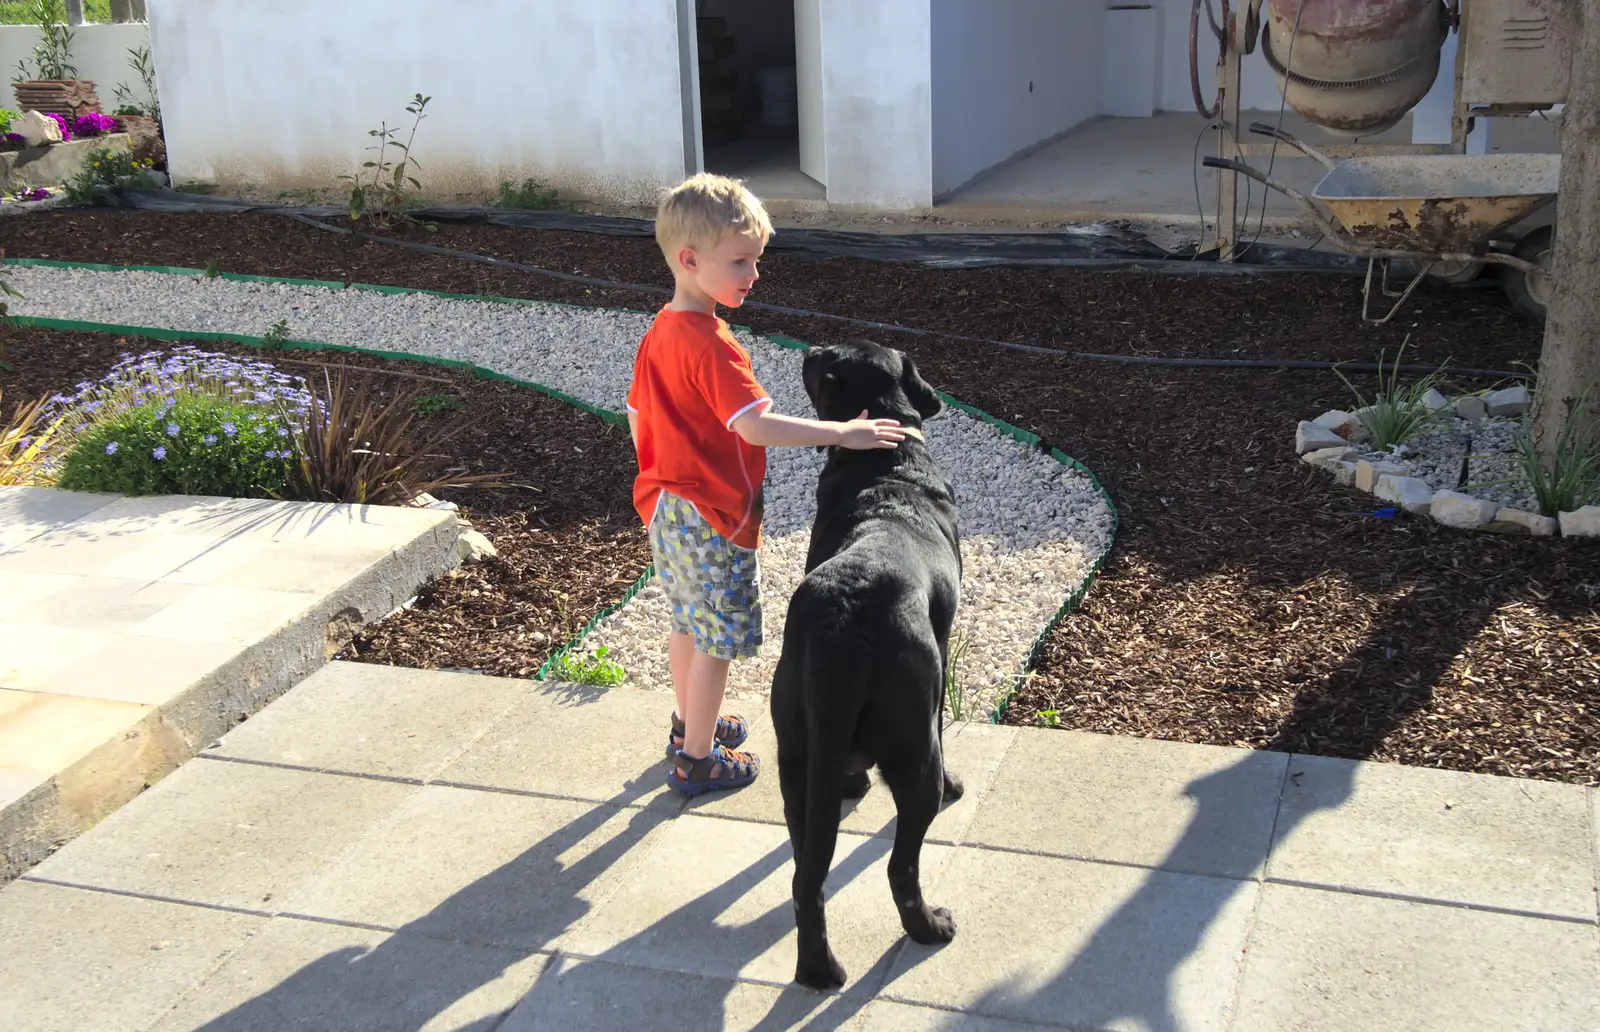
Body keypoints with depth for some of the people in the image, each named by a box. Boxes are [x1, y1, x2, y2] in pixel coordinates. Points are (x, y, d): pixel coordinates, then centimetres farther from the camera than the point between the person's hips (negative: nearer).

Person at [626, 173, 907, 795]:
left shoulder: (659, 332, 4)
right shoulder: (712, 346, -25)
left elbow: (637, 414, 13)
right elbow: (753, 426, -35)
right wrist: (841, 434, -34)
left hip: (666, 507, 9)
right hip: (714, 519, -9)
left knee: (689, 623, 24)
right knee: (717, 640, 5)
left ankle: (690, 725, 42)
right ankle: (698, 760, 17)